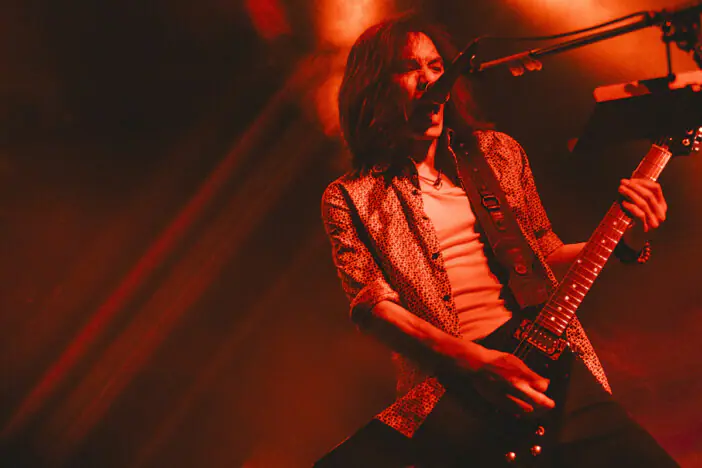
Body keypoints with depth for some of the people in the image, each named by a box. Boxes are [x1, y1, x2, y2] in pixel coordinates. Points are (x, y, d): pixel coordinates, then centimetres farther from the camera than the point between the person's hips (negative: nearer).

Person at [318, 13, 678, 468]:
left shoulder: (498, 153, 18)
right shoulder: (349, 198, 6)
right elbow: (373, 308, -5)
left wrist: (626, 240, 5)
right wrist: (475, 362, -19)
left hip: (539, 359, 2)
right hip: (445, 385, -1)